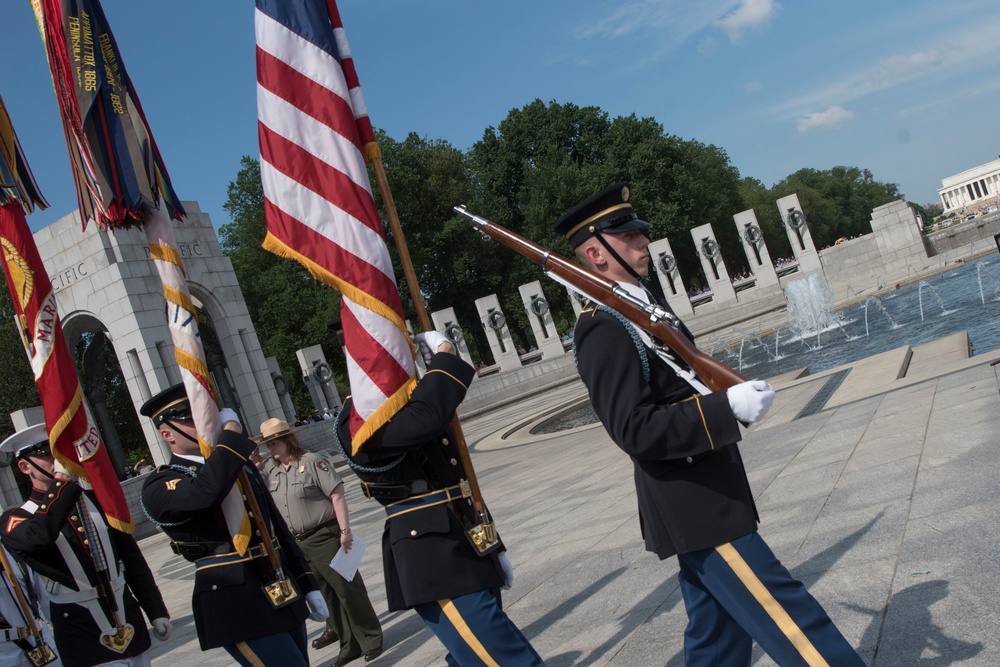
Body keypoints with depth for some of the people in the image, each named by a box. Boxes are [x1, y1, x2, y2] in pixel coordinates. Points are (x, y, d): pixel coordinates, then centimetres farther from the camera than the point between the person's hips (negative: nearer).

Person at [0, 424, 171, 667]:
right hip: (83, 643, -4)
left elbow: (132, 558, 12)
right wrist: (62, 479, -25)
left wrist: (157, 612, 10)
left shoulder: (96, 499, 9)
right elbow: (39, 536, -32)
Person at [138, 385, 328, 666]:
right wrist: (231, 431, -17)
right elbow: (207, 490, -31)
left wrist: (307, 585, 15)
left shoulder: (240, 464, 16)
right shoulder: (160, 486, -7)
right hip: (238, 608, -7)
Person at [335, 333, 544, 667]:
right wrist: (444, 357, -17)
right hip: (431, 559, -9)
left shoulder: (409, 398, 17)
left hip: (468, 541, 9)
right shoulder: (358, 421, -12)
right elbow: (423, 420, -33)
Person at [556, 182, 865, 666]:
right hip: (695, 509, -10)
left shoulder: (644, 305, 13)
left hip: (704, 500, 10)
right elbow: (635, 431, -24)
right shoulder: (602, 330, -18)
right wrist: (728, 407, -27)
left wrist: (730, 395, 5)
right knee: (794, 625, -4)